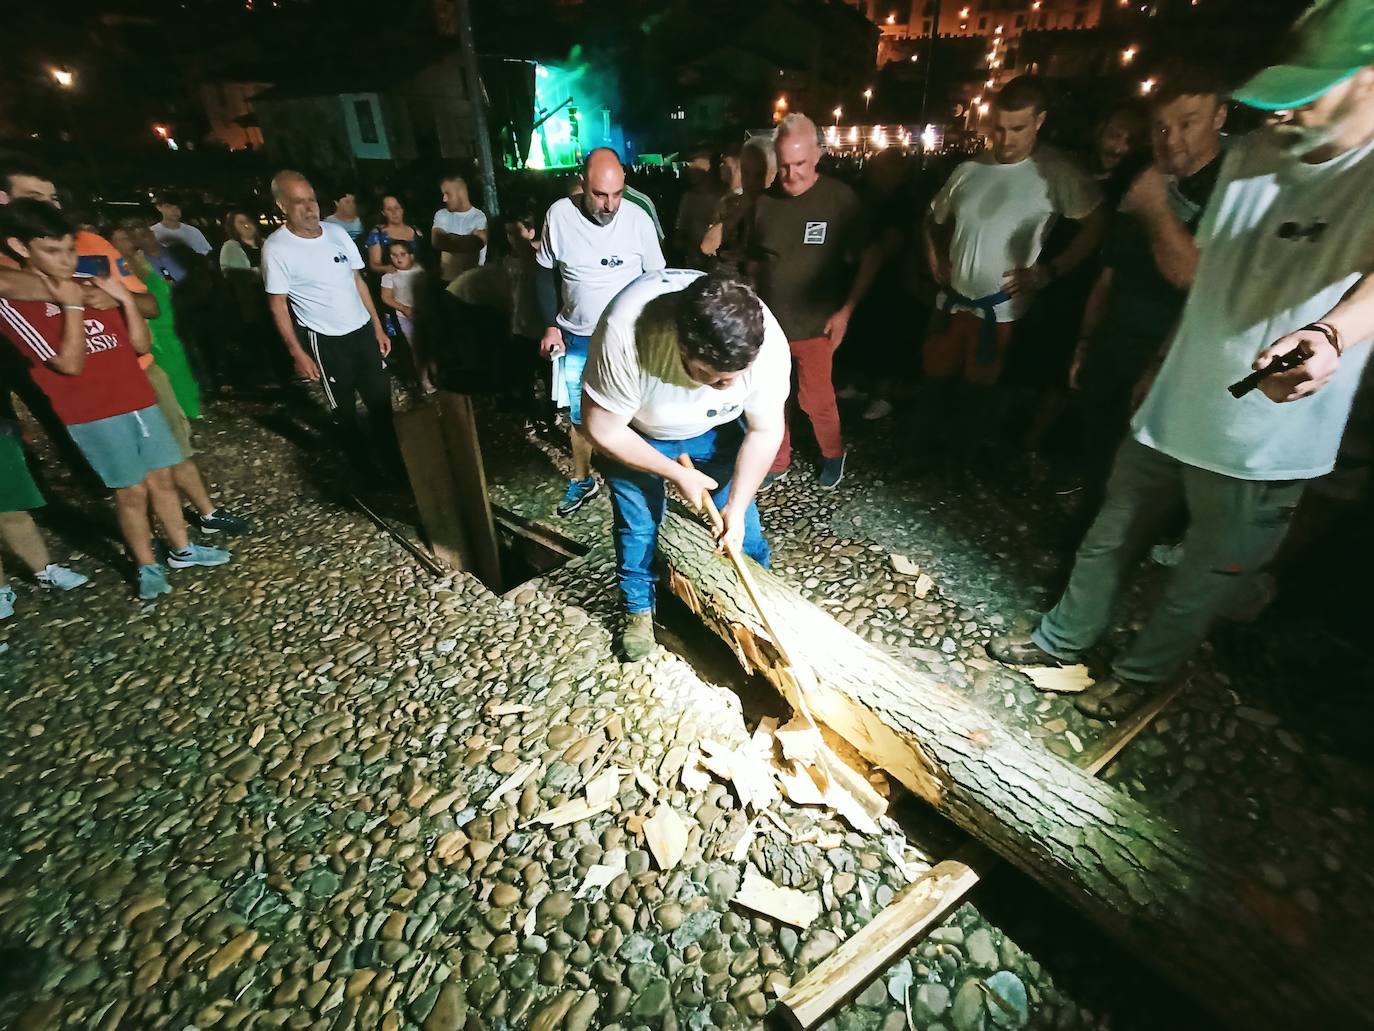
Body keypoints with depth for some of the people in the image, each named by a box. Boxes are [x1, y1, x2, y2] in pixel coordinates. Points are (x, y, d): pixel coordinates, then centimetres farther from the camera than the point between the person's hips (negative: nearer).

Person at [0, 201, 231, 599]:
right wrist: (72, 307, -13)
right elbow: (69, 364, -15)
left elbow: (141, 344, 6)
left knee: (161, 478, 11)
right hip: (92, 415, -5)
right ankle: (147, 566, 16)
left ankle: (182, 550, 25)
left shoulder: (92, 288, 7)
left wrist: (125, 299, -6)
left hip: (139, 400, 5)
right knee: (132, 490, 1)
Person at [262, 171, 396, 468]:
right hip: (325, 340, -4)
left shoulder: (336, 231, 0)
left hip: (363, 330, 4)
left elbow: (358, 281, 7)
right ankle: (361, 463, 26)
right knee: (343, 409, 10)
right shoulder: (276, 248, -12)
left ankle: (393, 452, 29)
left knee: (381, 397, 12)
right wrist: (297, 353, -10)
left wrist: (378, 328, 7)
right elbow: (278, 305, -7)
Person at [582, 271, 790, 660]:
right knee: (637, 527, 7)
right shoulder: (625, 335, -41)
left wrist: (736, 507, -19)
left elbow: (765, 430, -17)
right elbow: (603, 430, -27)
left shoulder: (768, 343, -32)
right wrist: (676, 474, -22)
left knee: (742, 524, 7)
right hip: (633, 434, -2)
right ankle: (638, 608, 33)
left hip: (717, 430, 2)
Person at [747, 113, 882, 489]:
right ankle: (777, 462, 31)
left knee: (816, 399, 3)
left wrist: (846, 309, -8)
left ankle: (833, 454, 32)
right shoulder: (764, 201, 1)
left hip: (814, 324, -3)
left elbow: (870, 256, -1)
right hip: (768, 321, 3)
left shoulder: (841, 198, -7)